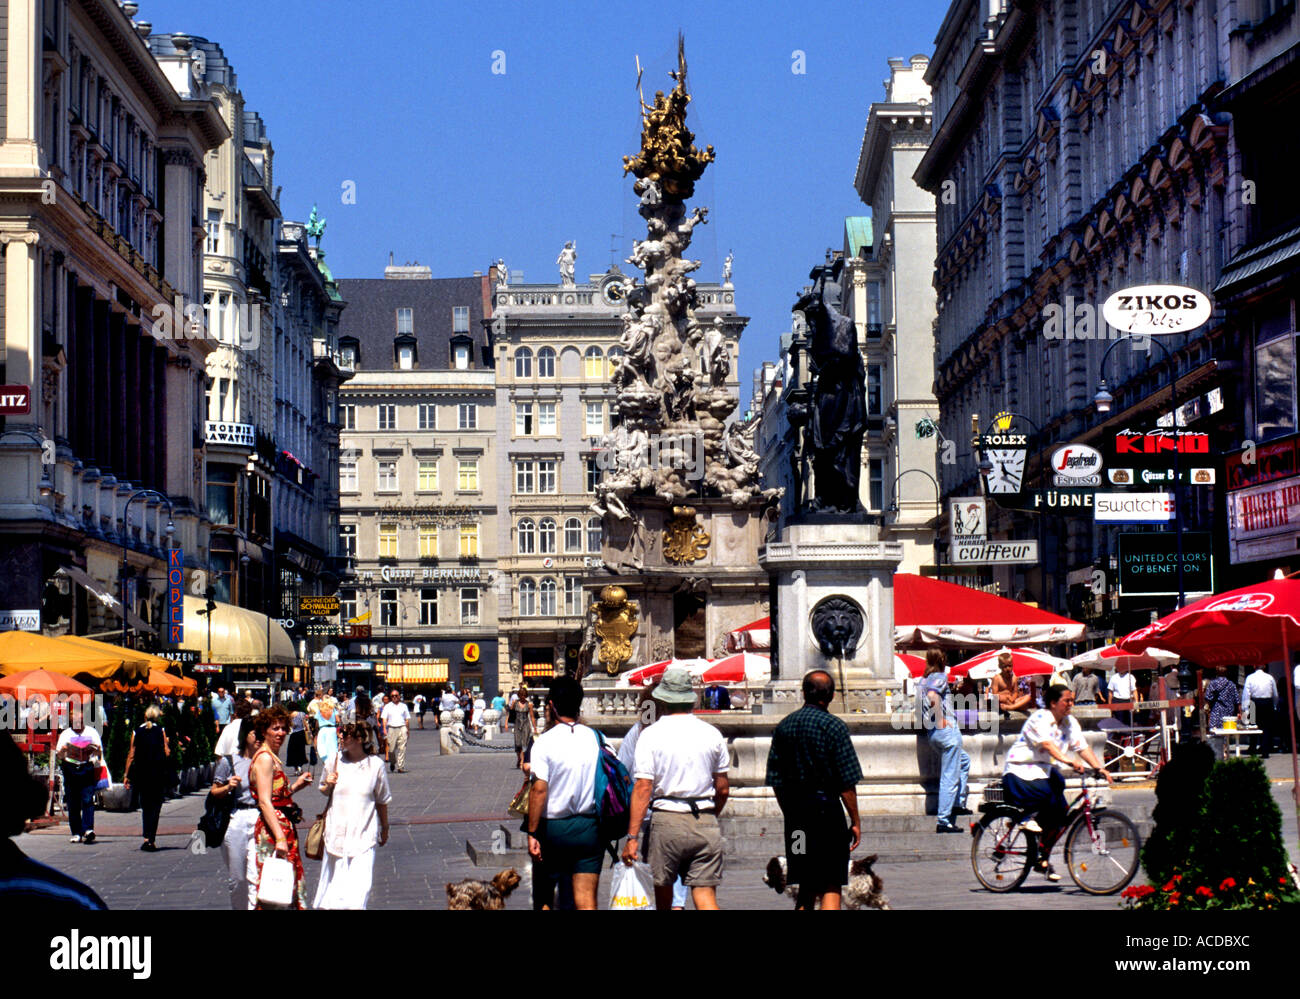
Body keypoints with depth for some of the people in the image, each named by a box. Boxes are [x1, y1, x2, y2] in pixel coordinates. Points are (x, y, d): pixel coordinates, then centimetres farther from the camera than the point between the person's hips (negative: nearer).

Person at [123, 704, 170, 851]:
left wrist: (127, 775, 6)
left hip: (141, 772, 2)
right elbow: (167, 753, -8)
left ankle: (146, 838, 2)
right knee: (155, 805, 3)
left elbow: (131, 755, 2)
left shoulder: (137, 732, 3)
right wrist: (167, 744, 13)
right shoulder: (161, 731, -3)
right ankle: (151, 839, -6)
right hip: (158, 772, -2)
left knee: (145, 806, 14)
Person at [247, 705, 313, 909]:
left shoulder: (273, 758, 17)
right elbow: (265, 802, -20)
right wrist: (280, 837, -25)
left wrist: (296, 786, 11)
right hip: (271, 831, -10)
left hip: (282, 828, 10)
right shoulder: (264, 758, -13)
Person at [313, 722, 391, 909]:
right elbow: (324, 791, 16)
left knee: (359, 884, -10)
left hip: (363, 833, -2)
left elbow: (382, 801, 7)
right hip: (336, 830, 2)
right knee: (334, 878, 9)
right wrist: (328, 785, -7)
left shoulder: (375, 764, -4)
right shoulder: (335, 760, 1)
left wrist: (385, 829, 15)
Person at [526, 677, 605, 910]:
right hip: (591, 827, 2)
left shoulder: (545, 742, -9)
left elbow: (540, 789, -15)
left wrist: (532, 833, -11)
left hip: (555, 827, -2)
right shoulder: (596, 739, 2)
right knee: (586, 900, 0)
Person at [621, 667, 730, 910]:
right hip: (706, 823, 2)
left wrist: (632, 837, -7)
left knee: (662, 893, 14)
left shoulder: (651, 735, -3)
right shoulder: (711, 734, 6)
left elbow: (642, 789, -9)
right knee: (705, 896, -1)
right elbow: (723, 789, 12)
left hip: (666, 821, -2)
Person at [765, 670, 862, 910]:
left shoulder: (784, 726, 7)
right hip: (826, 808, -5)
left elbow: (776, 782, 9)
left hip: (795, 812, 5)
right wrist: (855, 822, -3)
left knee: (806, 887, 14)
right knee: (831, 887, -1)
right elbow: (847, 783, -10)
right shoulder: (834, 726, -8)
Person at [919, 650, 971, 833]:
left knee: (964, 760, 29)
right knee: (949, 777, -5)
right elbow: (933, 696, -26)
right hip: (947, 730, -9)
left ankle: (958, 803, 23)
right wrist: (941, 720, -19)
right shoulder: (940, 677, -7)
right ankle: (944, 821, -7)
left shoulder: (923, 680, 16)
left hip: (931, 733, 9)